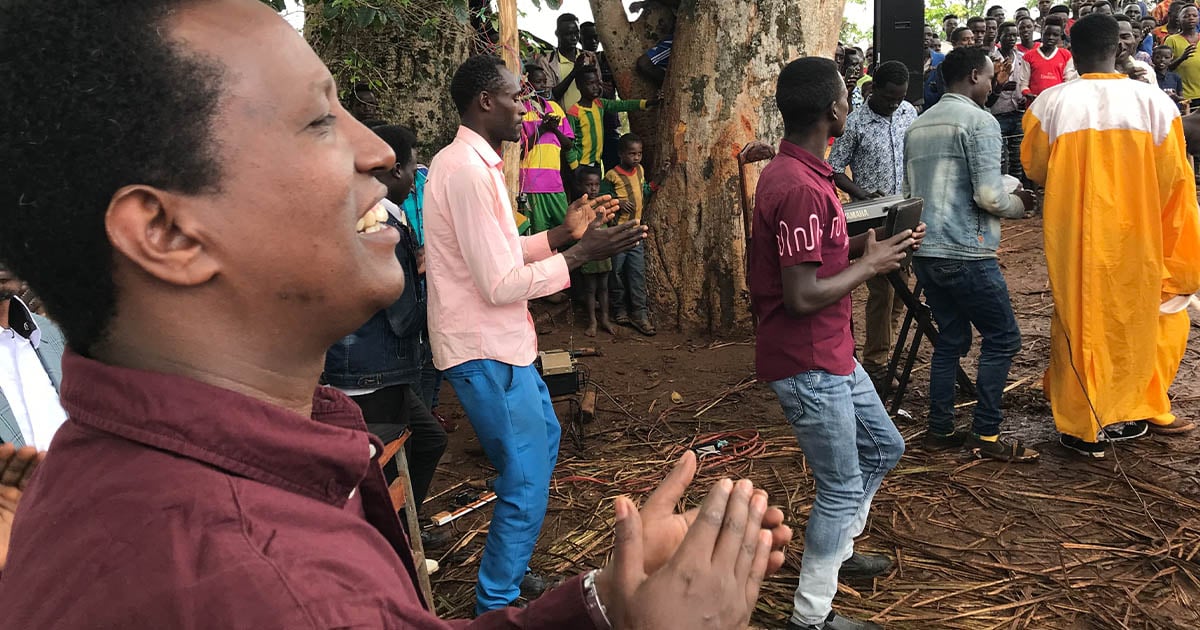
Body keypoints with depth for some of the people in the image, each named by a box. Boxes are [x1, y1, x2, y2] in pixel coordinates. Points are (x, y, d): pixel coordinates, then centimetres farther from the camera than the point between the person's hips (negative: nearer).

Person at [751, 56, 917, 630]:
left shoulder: (797, 172, 9)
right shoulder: (801, 189, -24)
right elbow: (803, 296, -27)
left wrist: (866, 247, 5)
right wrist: (871, 265, -13)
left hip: (830, 352, 10)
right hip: (807, 364, -10)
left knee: (882, 447, 24)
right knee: (843, 488, 4)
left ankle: (834, 551, 41)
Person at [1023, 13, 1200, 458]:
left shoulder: (1052, 103, -9)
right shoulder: (1153, 101, -7)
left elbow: (1034, 167, 4)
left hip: (1074, 236, 0)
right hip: (1136, 236, 1)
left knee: (1079, 322, 11)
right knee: (1131, 322, 17)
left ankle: (1082, 426, 15)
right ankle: (1121, 415, 29)